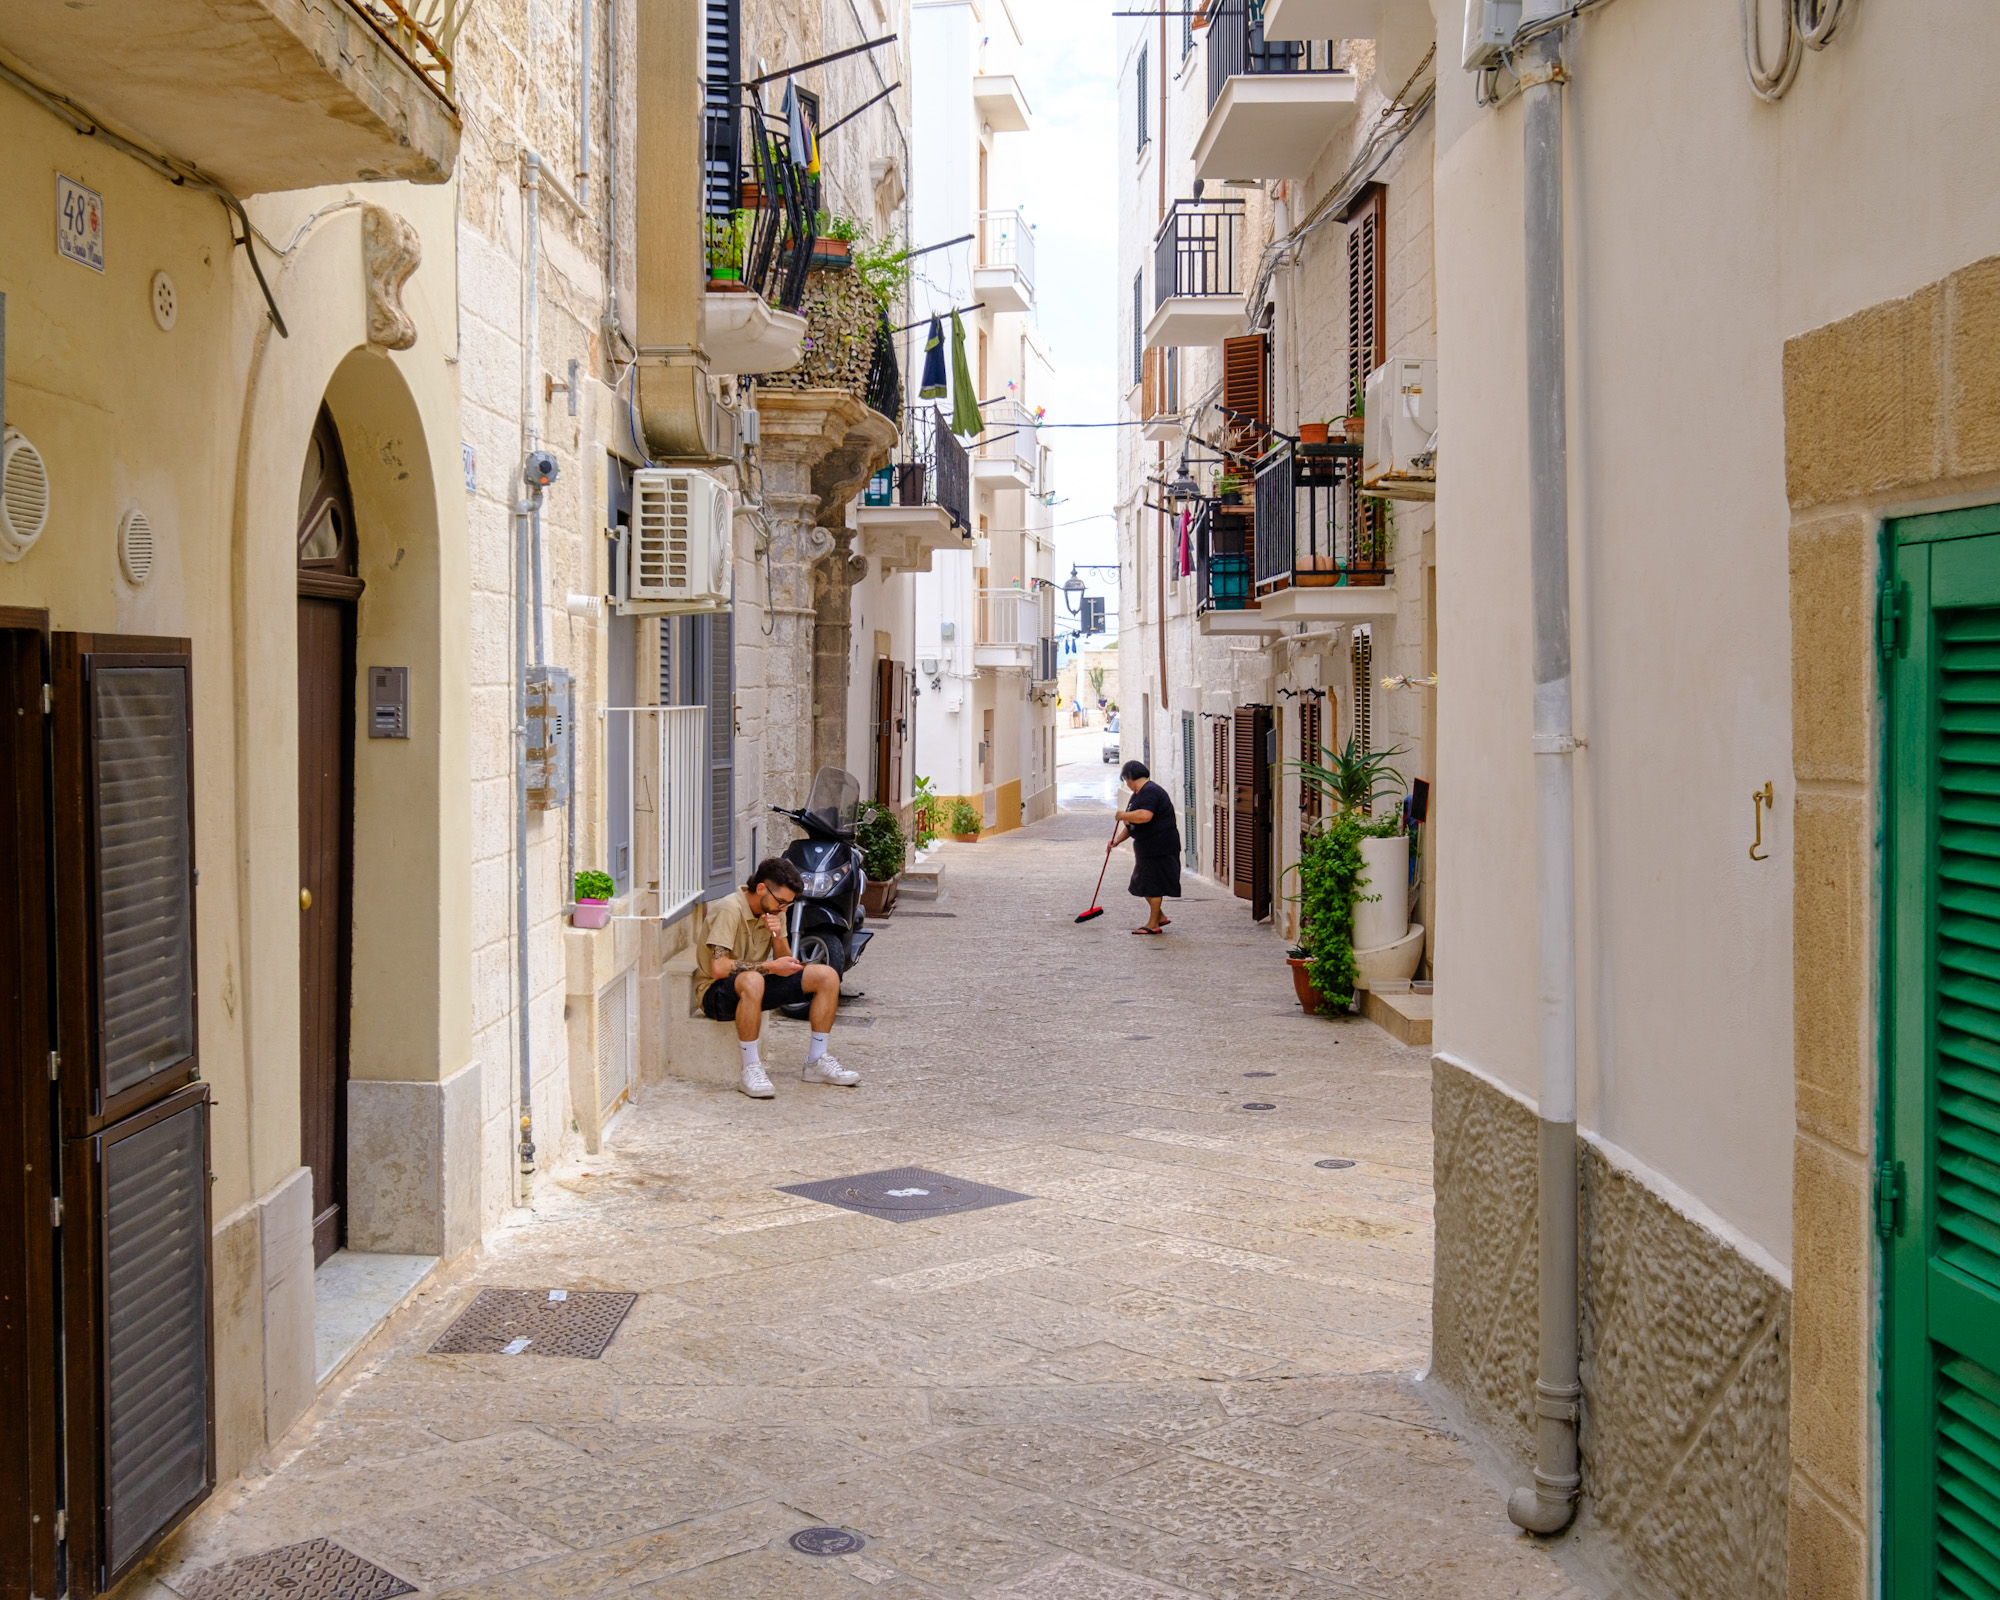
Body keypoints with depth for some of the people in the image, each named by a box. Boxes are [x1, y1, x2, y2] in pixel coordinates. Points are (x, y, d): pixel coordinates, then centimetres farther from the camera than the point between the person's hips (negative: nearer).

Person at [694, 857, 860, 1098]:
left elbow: (785, 964, 7)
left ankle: (816, 1062, 1)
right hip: (717, 991, -8)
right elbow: (718, 968, -29)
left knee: (827, 976, -5)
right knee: (752, 981, -43)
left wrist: (777, 936, -14)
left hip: (757, 983, 8)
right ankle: (750, 1069, -33)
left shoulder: (774, 912, 4)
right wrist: (770, 967, -24)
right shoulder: (730, 910, -21)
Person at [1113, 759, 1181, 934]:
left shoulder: (1149, 792, -17)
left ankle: (1153, 924, 2)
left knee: (1153, 883, -4)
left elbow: (1144, 816, -34)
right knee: (1143, 883, 14)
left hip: (1159, 846, -11)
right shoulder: (1138, 794, 18)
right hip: (1147, 846, 11)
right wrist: (1117, 841, 16)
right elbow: (1132, 824, 25)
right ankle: (1159, 917, 25)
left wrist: (1123, 815, -19)